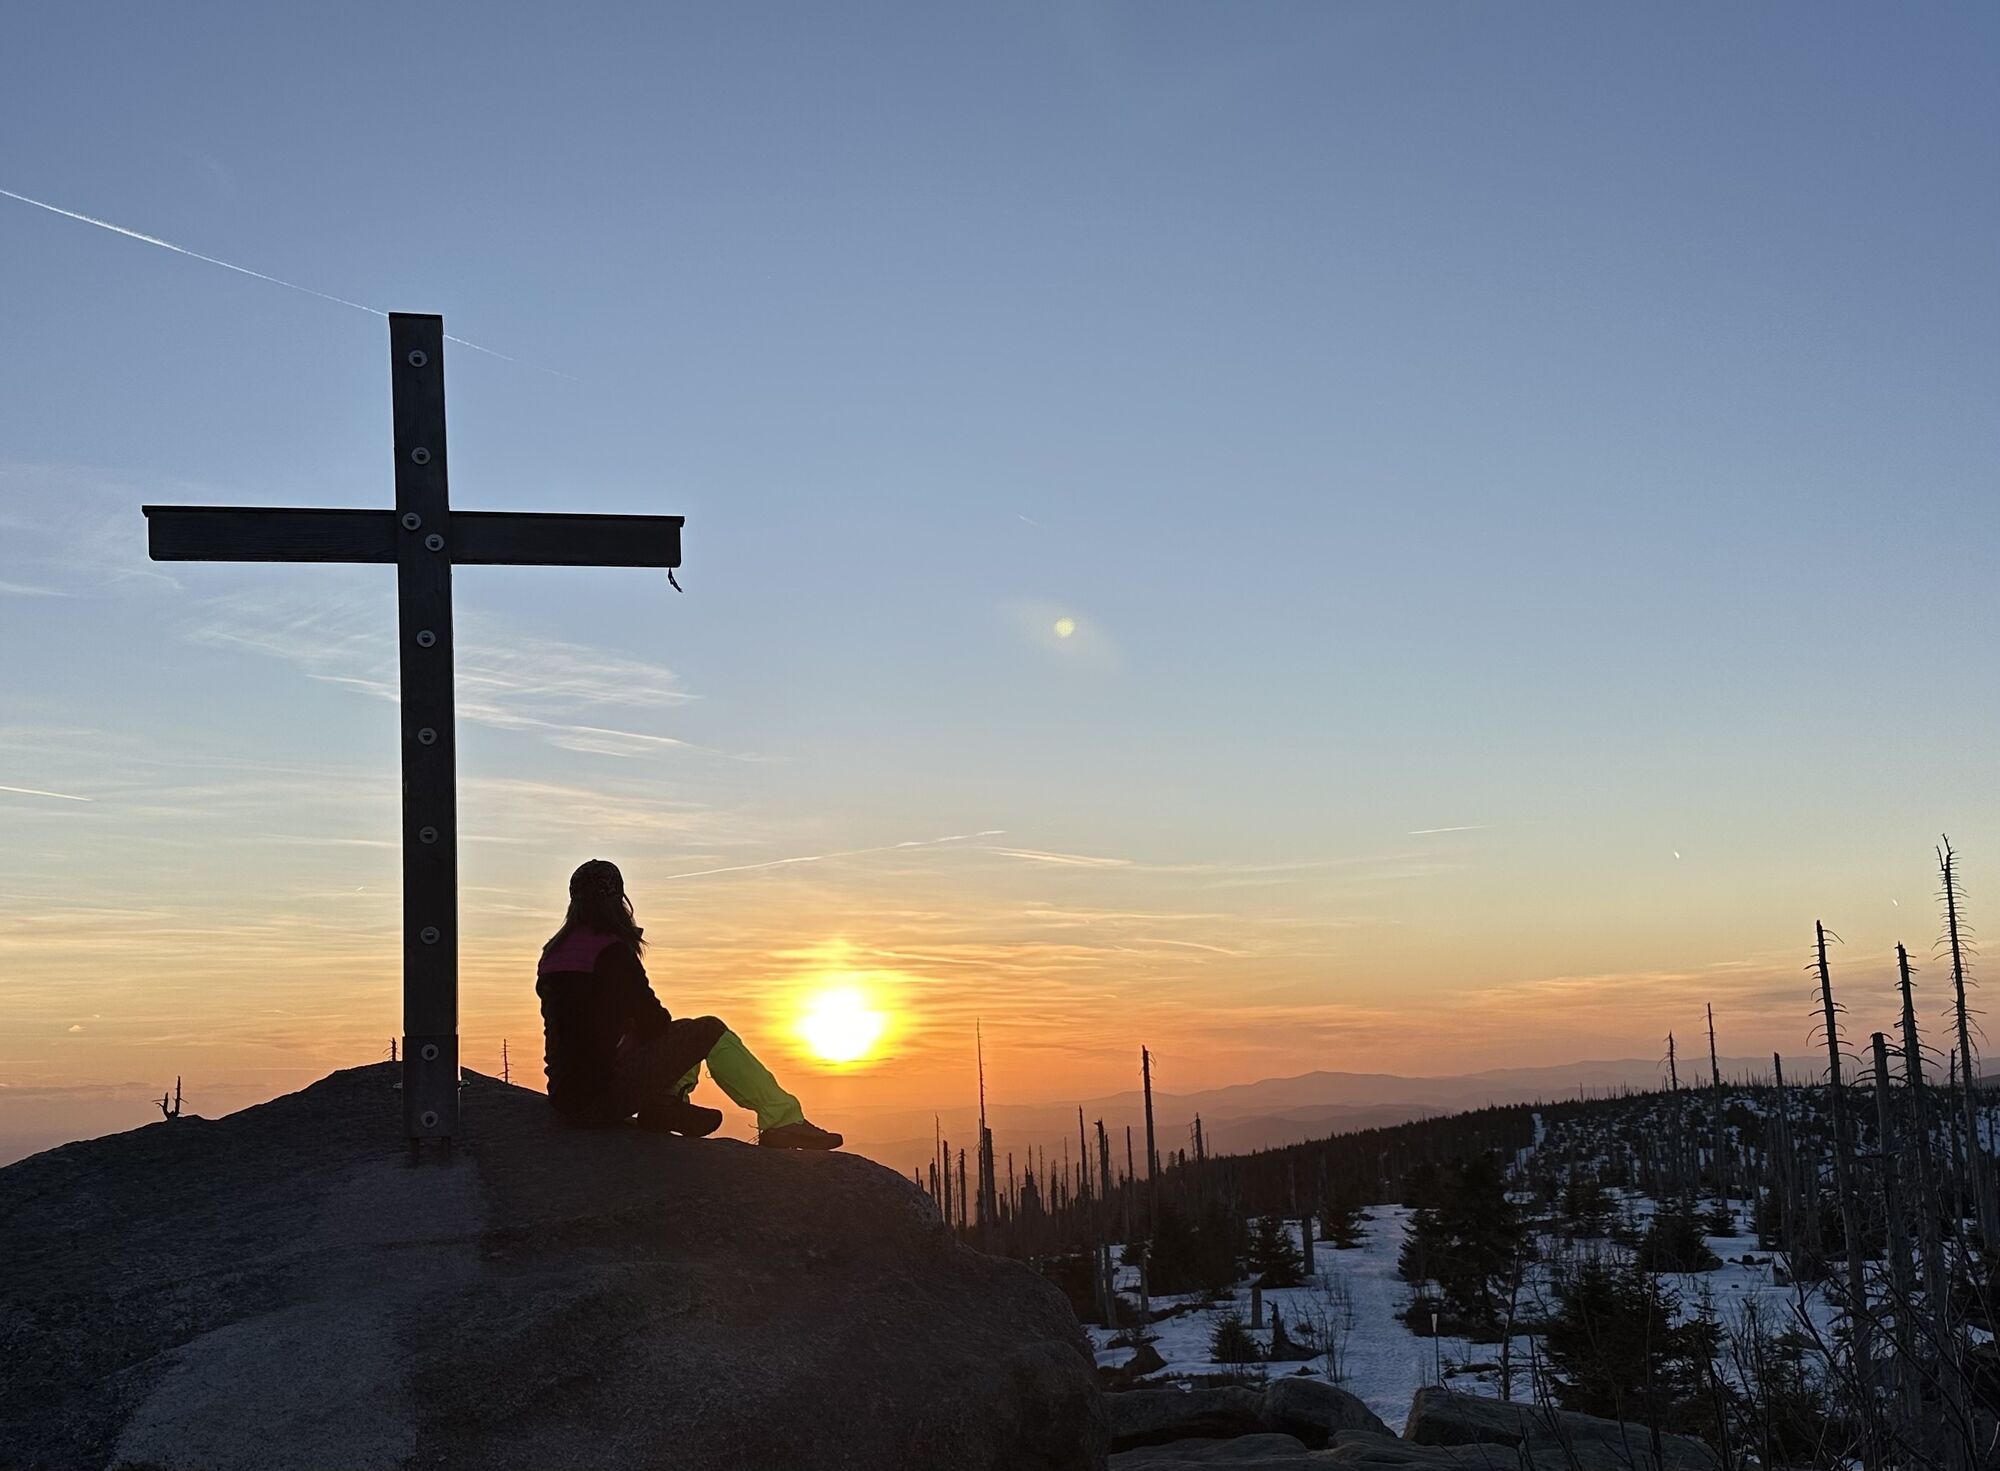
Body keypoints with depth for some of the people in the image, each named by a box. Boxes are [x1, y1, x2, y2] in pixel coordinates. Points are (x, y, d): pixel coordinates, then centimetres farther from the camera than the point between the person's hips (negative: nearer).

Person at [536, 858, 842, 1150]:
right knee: (710, 1031, 2)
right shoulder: (612, 951, -12)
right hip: (605, 1092, -8)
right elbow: (652, 1020, -7)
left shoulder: (552, 953, 12)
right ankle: (783, 1122, -1)